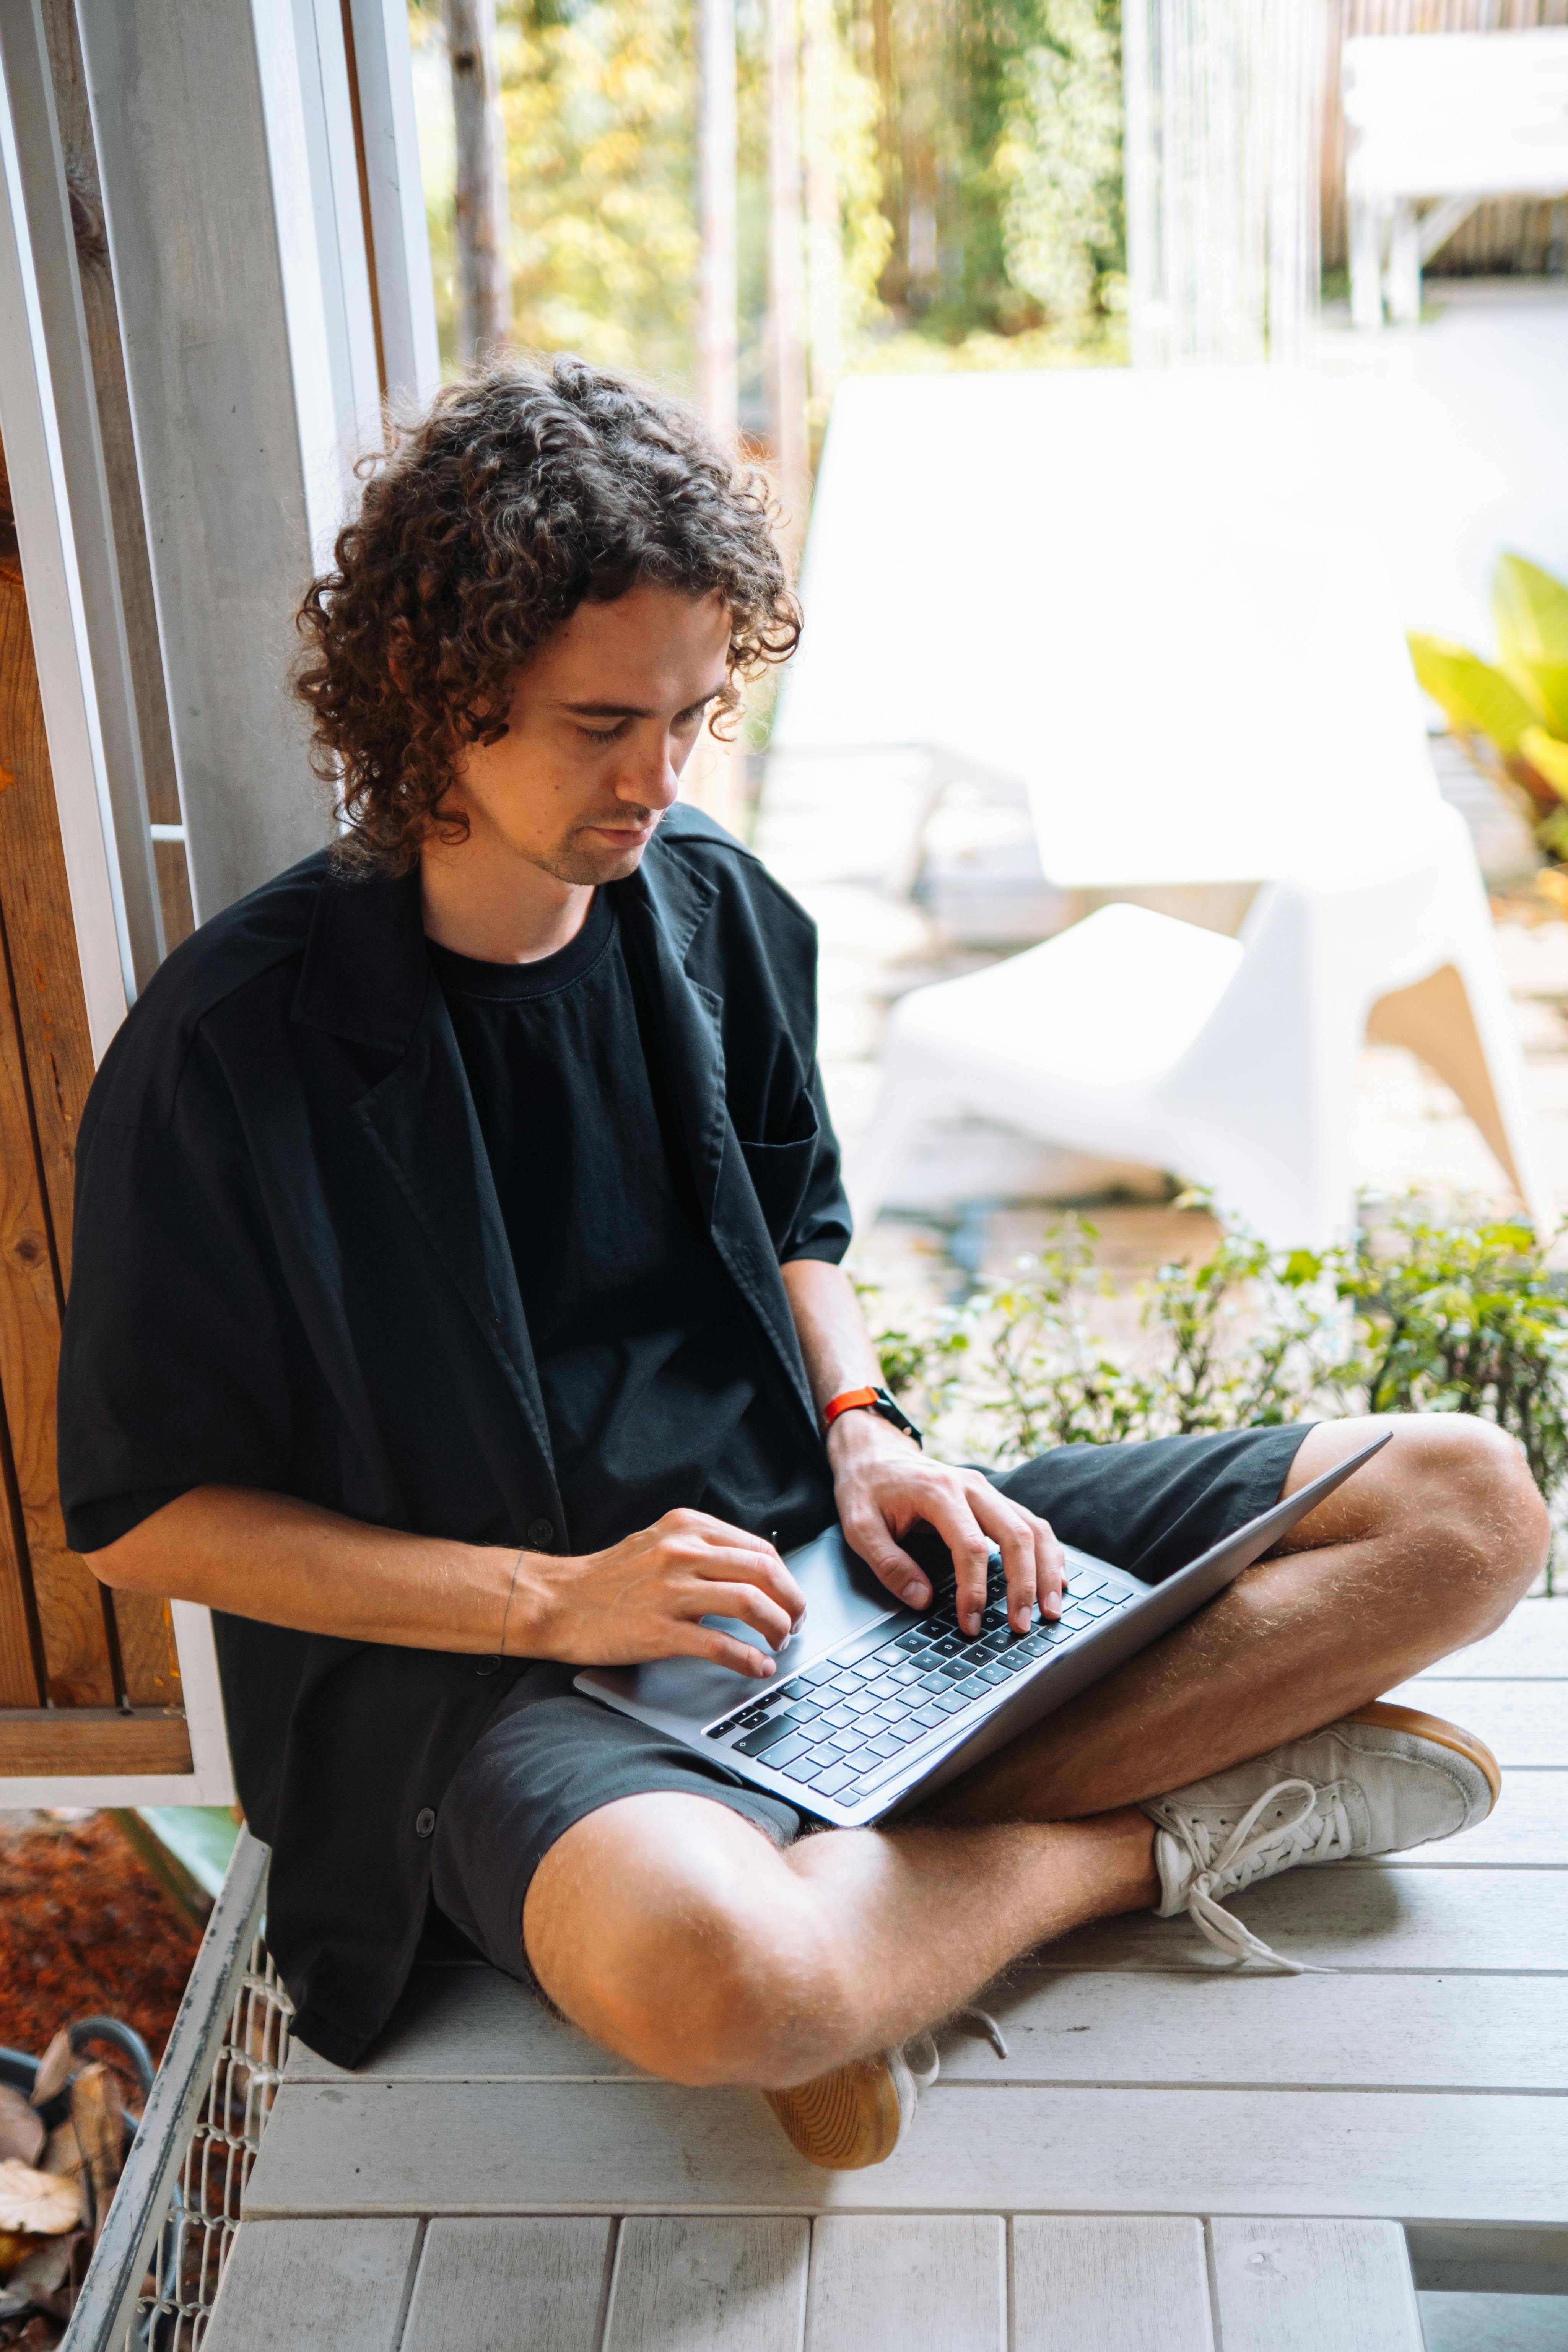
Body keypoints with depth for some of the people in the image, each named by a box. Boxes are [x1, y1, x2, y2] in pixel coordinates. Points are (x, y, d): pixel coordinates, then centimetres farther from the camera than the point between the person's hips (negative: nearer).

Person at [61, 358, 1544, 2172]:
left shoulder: (713, 909, 5)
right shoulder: (232, 1046, -12)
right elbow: (141, 1513, -8)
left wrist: (862, 1437, -1)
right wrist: (553, 1601, -17)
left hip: (803, 1542, 6)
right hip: (502, 1663, -5)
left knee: (1467, 1500, -6)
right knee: (698, 1965, -42)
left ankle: (861, 1897, -17)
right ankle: (1156, 1834, -9)